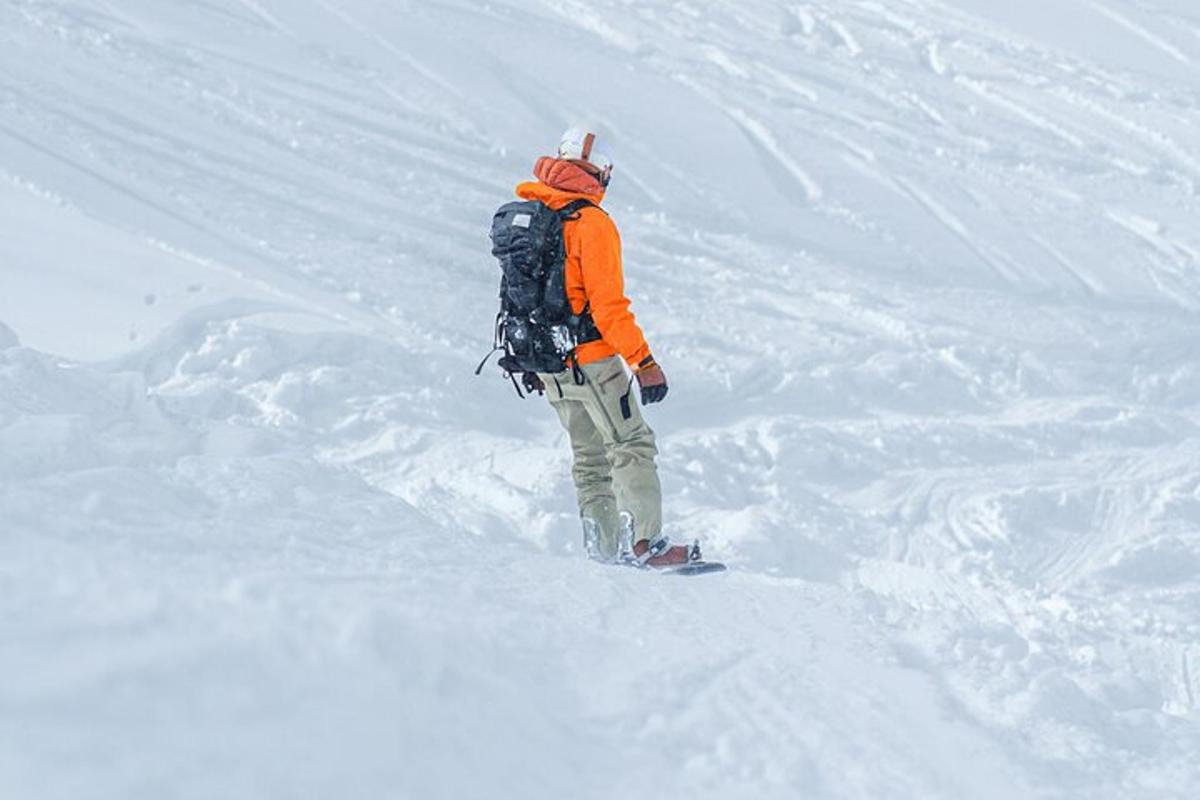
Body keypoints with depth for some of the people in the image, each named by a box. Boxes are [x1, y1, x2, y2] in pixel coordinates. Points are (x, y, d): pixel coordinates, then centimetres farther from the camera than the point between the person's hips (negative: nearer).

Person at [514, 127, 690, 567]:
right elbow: (608, 306, -20)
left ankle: (604, 548, 14)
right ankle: (645, 542, -11)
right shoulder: (592, 223, -16)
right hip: (591, 358, -7)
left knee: (589, 456, 15)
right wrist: (645, 363, -17)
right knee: (631, 446, -2)